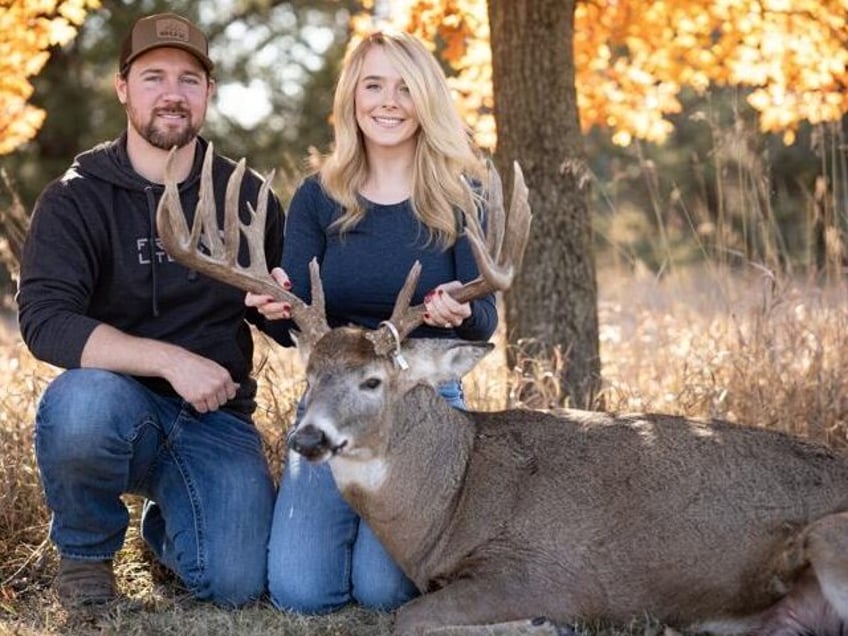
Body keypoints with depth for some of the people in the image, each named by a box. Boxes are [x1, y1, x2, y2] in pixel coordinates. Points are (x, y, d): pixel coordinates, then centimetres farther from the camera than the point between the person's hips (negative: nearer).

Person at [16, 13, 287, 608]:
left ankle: (167, 526, 17)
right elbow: (44, 320, -19)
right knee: (81, 401, -38)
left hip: (216, 417, 2)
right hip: (121, 406, -1)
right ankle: (86, 549, -4)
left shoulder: (246, 198, 6)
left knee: (237, 585, -21)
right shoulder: (76, 198, -4)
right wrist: (169, 359, -29)